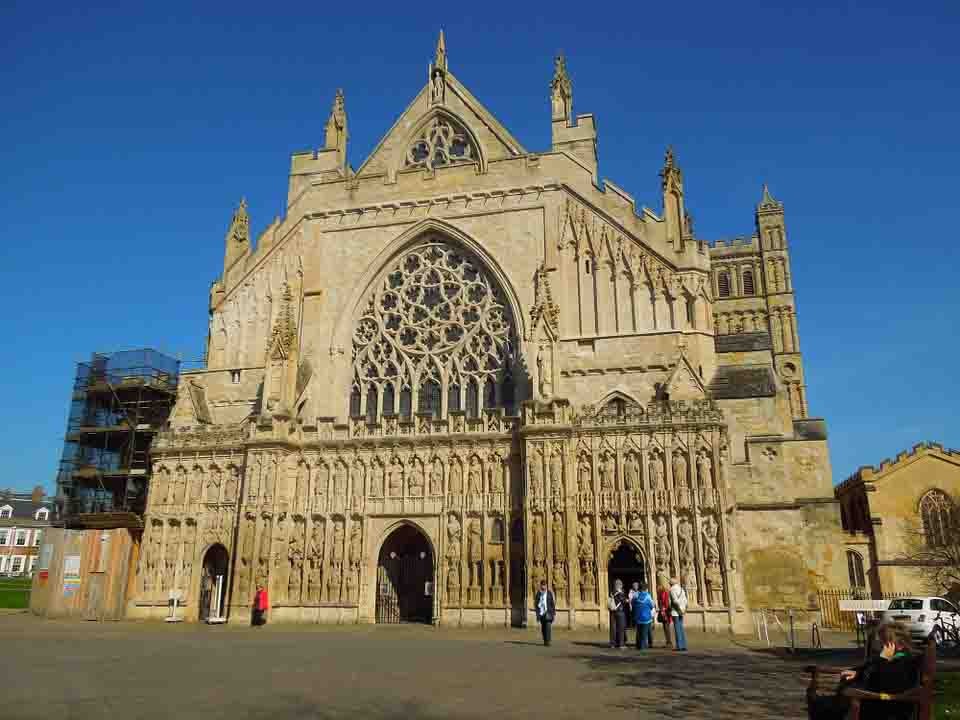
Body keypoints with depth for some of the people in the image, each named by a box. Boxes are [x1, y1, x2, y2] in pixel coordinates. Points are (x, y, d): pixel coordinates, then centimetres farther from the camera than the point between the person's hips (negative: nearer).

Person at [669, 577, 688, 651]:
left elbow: (675, 600, -18)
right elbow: (685, 601, 9)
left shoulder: (672, 589, -7)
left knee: (677, 628, -5)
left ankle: (679, 646, -5)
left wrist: (680, 609, -12)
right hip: (681, 612, 7)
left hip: (675, 611, -7)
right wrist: (684, 609, 3)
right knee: (681, 628, 10)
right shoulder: (681, 589, 14)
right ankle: (684, 645, 9)